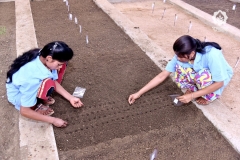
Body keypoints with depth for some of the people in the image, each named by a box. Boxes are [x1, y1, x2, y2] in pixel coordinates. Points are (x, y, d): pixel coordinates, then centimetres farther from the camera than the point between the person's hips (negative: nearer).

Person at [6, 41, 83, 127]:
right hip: (18, 96, -7)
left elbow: (54, 81, -4)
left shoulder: (43, 57, -21)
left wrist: (70, 98, -10)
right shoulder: (32, 79, -41)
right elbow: (24, 111, -30)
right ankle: (37, 105, -8)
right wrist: (53, 120, -26)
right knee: (48, 84, -37)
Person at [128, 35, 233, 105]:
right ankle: (192, 88, 0)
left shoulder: (211, 55, -39)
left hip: (222, 76, -3)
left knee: (203, 75, -38)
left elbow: (219, 83, -30)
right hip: (201, 73, 4)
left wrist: (192, 96, -32)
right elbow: (162, 76, -20)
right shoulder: (181, 56, -24)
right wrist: (139, 93, -23)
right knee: (179, 67, -25)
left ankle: (210, 96, -7)